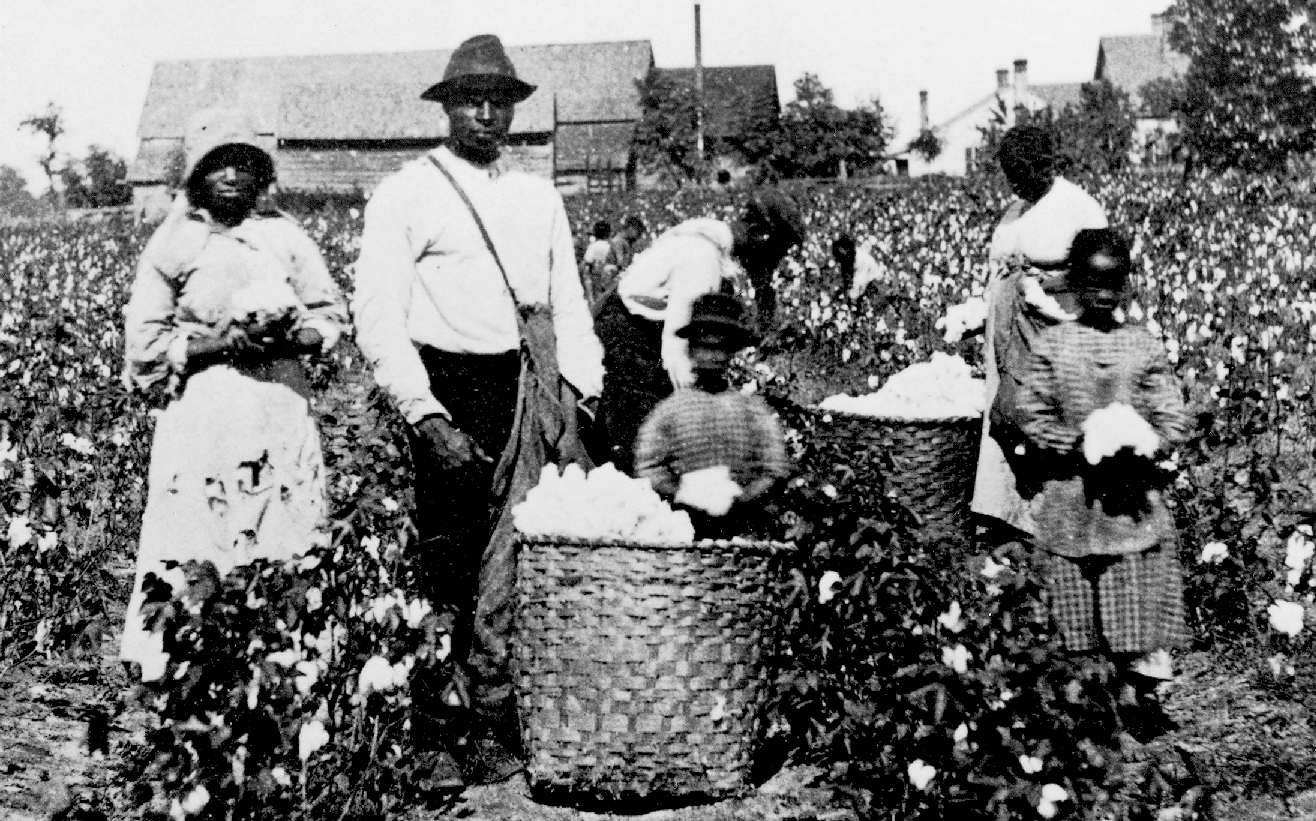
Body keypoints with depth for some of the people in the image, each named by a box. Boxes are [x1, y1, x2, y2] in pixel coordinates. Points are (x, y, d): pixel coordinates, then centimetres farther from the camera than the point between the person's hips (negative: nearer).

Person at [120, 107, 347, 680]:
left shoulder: (284, 236, 8)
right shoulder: (172, 244, 3)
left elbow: (333, 315, 12)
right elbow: (143, 346, 1)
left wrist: (289, 337, -8)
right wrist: (218, 342, -12)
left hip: (282, 408, 2)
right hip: (204, 412, -2)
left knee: (287, 557, 2)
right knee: (197, 556, -5)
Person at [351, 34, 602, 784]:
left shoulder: (541, 198, 17)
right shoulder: (405, 195, 3)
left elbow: (570, 307, 17)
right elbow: (379, 320, -4)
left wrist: (582, 396, 2)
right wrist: (426, 415, -13)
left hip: (535, 391, 3)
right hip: (451, 389, -3)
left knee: (531, 555, -7)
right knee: (451, 560, 0)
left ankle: (497, 724, 1)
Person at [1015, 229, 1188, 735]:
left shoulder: (1144, 347, 0)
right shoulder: (1051, 345, -1)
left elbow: (1172, 421, 0)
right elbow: (1033, 415, -3)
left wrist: (1139, 449, -18)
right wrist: (1081, 446, -15)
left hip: (1134, 499, 0)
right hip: (1071, 496, 0)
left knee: (1141, 593, -3)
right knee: (1073, 594, 7)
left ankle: (1144, 680, 5)